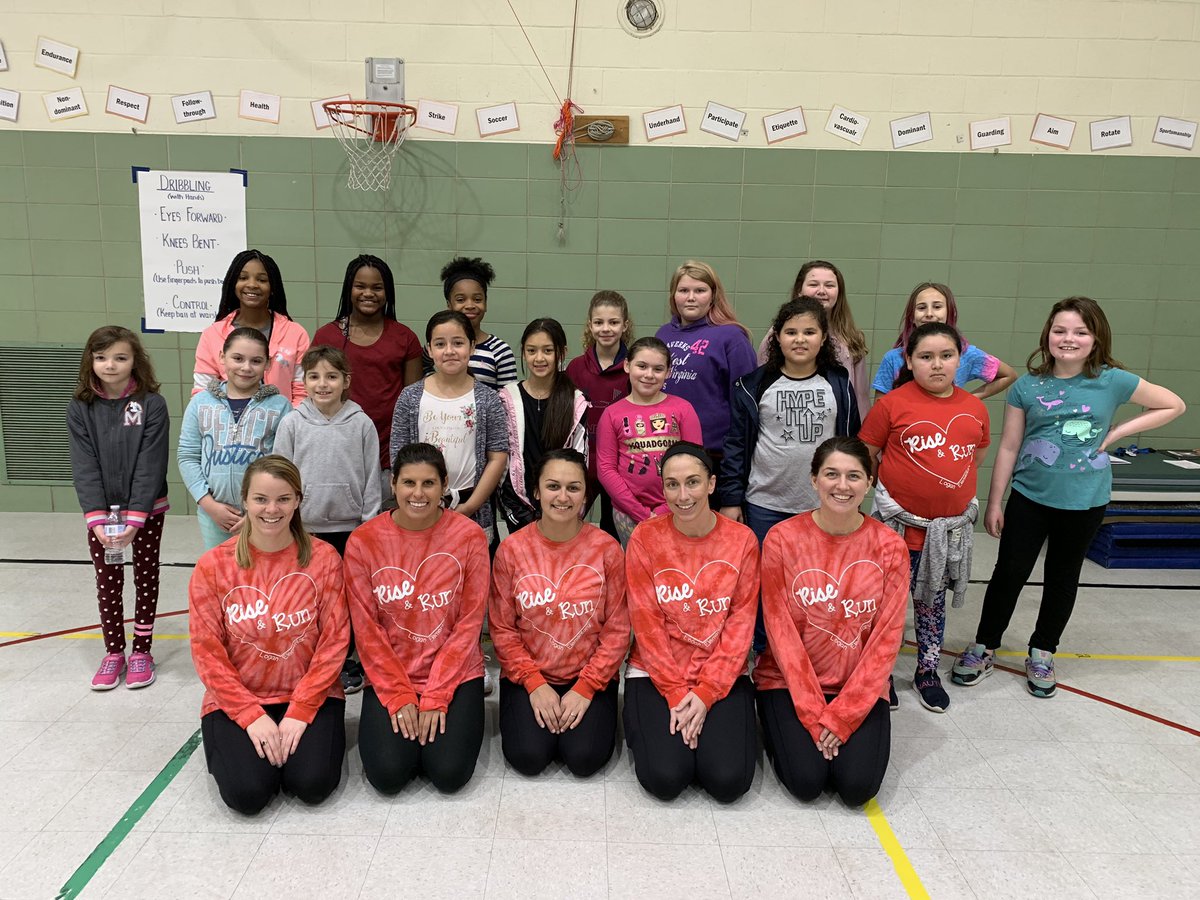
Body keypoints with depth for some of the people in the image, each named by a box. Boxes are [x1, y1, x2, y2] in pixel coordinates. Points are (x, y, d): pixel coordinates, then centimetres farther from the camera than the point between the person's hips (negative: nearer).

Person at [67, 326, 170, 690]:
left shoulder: (152, 404, -12)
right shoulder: (80, 408, -5)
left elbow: (151, 466, -15)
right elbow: (84, 468, -8)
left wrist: (135, 518, -21)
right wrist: (97, 520, -17)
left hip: (147, 510, -2)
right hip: (100, 512, 2)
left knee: (146, 578, 9)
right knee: (107, 583, 11)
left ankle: (141, 650, 23)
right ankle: (113, 652, 25)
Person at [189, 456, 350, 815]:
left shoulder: (323, 558, -9)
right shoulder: (212, 566, -7)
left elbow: (334, 641, -8)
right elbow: (207, 652, -6)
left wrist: (299, 711, -14)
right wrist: (252, 716, -13)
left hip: (309, 695, 0)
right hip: (237, 700, 1)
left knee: (313, 784, -19)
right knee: (247, 792, -17)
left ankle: (299, 735, 14)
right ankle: (232, 746, 16)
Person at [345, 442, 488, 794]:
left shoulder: (469, 536, -9)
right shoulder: (363, 541, -6)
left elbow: (469, 622, -8)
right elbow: (366, 629, -4)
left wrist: (436, 696, -11)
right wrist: (399, 696, -9)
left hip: (455, 674, 0)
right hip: (389, 675, 1)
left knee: (449, 773, -14)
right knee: (388, 774, -15)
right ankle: (397, 719, 17)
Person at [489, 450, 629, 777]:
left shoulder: (607, 548, -8)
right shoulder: (512, 549, -7)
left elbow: (617, 629, -6)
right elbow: (502, 629, -3)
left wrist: (585, 688, -12)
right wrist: (534, 684, -11)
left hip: (591, 676, 0)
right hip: (528, 676, 1)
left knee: (585, 758, -16)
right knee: (528, 757, -16)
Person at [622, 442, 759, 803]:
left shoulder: (742, 540, -4)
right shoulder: (645, 537, -7)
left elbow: (741, 622, -5)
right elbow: (646, 623, -8)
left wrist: (706, 692, -12)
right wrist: (676, 692, -13)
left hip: (723, 677, 1)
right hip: (655, 674, -1)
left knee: (728, 780, -15)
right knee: (665, 777, -17)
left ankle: (727, 729, 17)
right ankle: (650, 725, 15)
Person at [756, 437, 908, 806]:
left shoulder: (889, 546, -7)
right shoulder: (782, 538, -10)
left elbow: (887, 636, -7)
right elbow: (780, 628, -10)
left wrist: (842, 715, -13)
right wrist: (814, 714, -14)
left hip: (859, 687, 1)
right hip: (790, 682, -1)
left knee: (858, 786, -16)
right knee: (806, 781, -17)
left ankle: (846, 733, 17)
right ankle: (785, 730, 15)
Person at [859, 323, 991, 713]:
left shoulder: (975, 407, 2)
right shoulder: (892, 404, -11)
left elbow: (977, 456, 16)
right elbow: (864, 455, -5)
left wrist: (945, 487, 8)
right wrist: (897, 487, -5)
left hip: (951, 526, 4)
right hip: (900, 523, -4)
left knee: (933, 600, 18)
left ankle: (928, 671, 35)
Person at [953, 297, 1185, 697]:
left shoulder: (1112, 381, -7)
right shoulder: (1027, 386, -6)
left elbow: (1174, 405, 5)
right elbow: (1008, 448, -3)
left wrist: (1117, 432, -6)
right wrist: (994, 503, -1)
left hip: (1084, 501, 1)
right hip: (1029, 497, 0)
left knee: (1063, 577, 15)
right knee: (1009, 573, 5)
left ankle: (1042, 654, 33)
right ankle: (983, 646, 23)